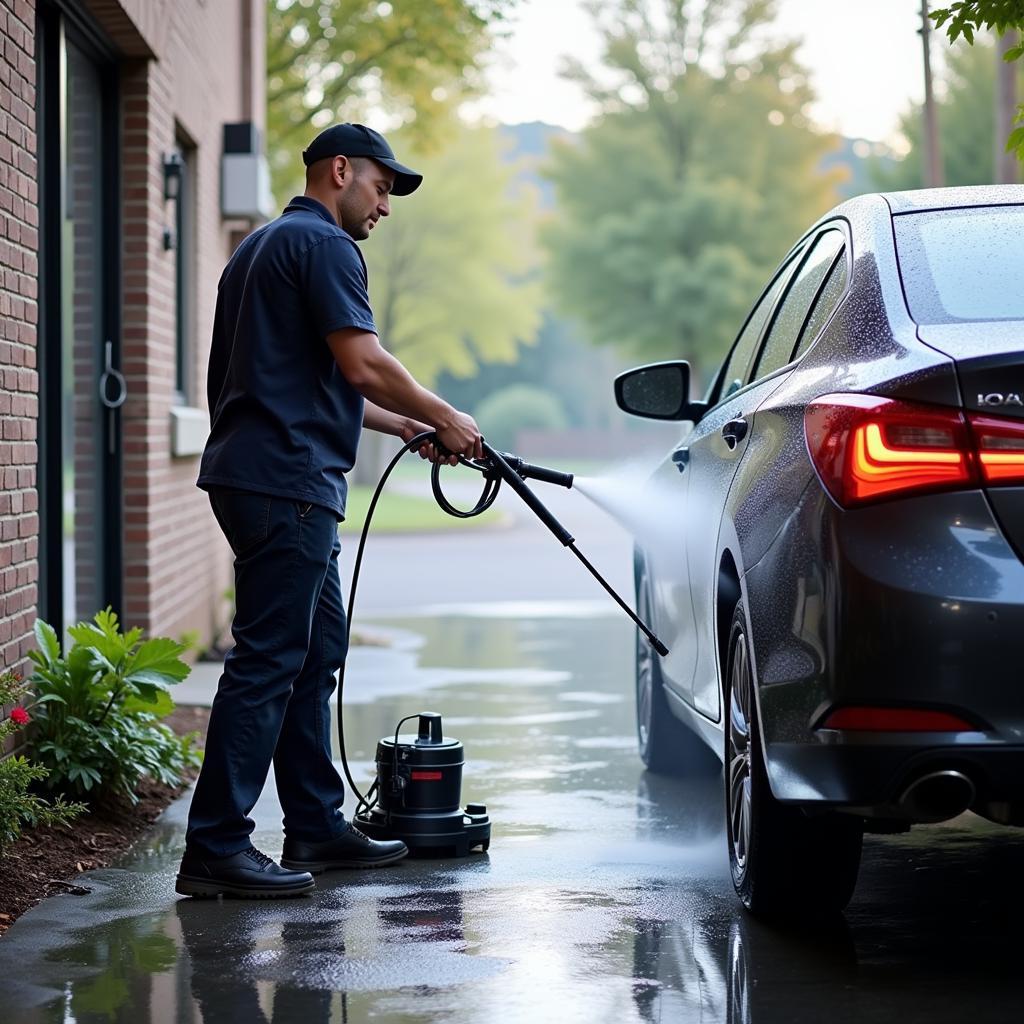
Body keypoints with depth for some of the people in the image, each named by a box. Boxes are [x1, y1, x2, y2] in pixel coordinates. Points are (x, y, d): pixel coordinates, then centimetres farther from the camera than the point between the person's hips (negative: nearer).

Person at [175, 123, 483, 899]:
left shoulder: (266, 246, 24)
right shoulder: (322, 244, -8)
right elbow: (362, 364, -17)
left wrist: (407, 426, 23)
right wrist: (443, 418, -3)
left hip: (260, 476, 11)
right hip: (286, 481, -11)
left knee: (316, 651, 15)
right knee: (268, 661, -10)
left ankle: (318, 828, 19)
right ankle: (215, 848, -11)